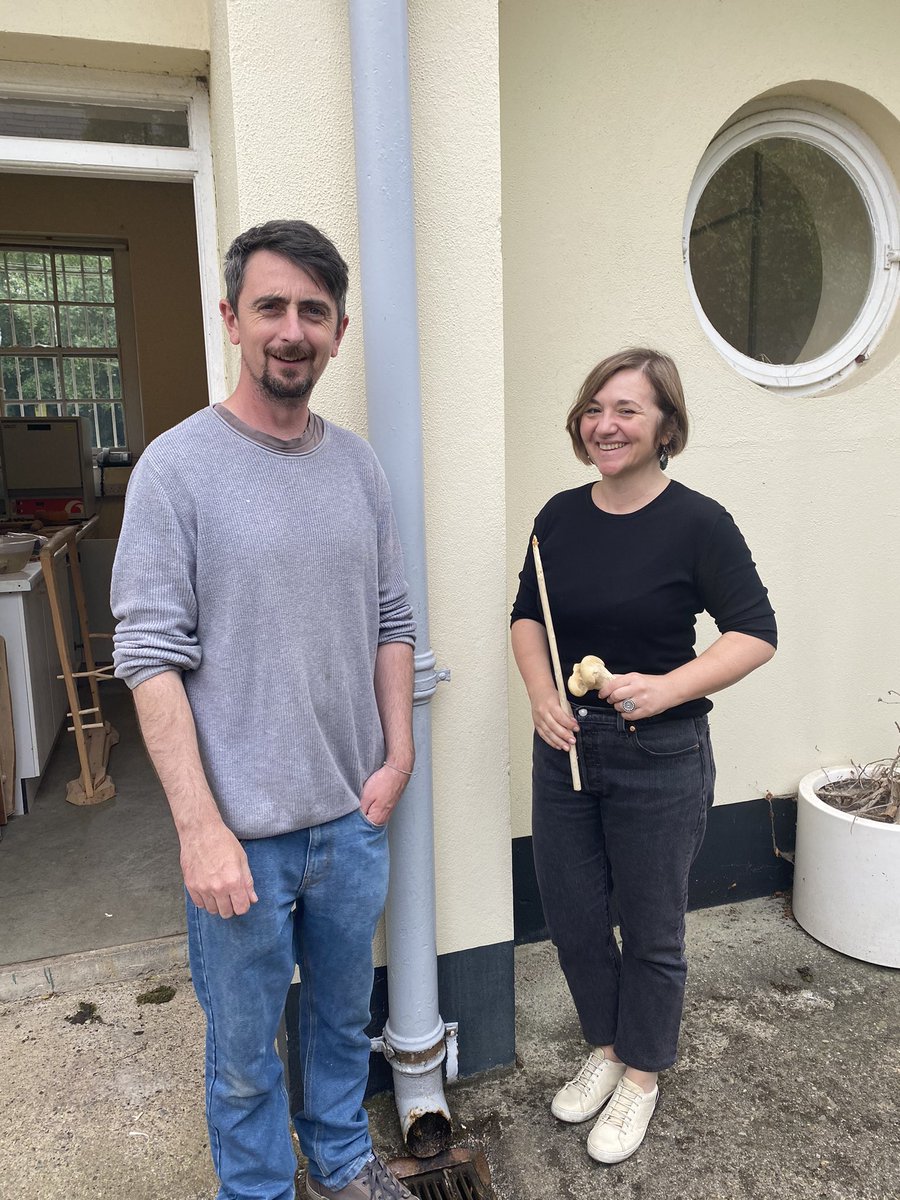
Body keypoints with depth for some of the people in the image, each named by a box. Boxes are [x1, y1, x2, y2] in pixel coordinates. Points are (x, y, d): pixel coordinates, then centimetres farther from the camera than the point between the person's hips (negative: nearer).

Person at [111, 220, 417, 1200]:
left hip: (353, 818, 5)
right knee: (244, 1049, 15)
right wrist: (200, 827, -17)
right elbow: (151, 659, -14)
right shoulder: (177, 468, -11)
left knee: (344, 1015, 24)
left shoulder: (358, 464, 4)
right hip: (242, 829, -4)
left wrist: (398, 755, 2)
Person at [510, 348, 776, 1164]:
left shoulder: (697, 523, -13)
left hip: (658, 759, -4)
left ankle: (642, 1074, 40)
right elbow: (527, 616, 10)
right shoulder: (560, 515, 1)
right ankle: (605, 1049, 44)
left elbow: (755, 634, -11)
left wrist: (668, 686, -24)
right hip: (565, 751, 5)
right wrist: (541, 695, -6)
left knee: (651, 930, 14)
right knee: (573, 920, 17)